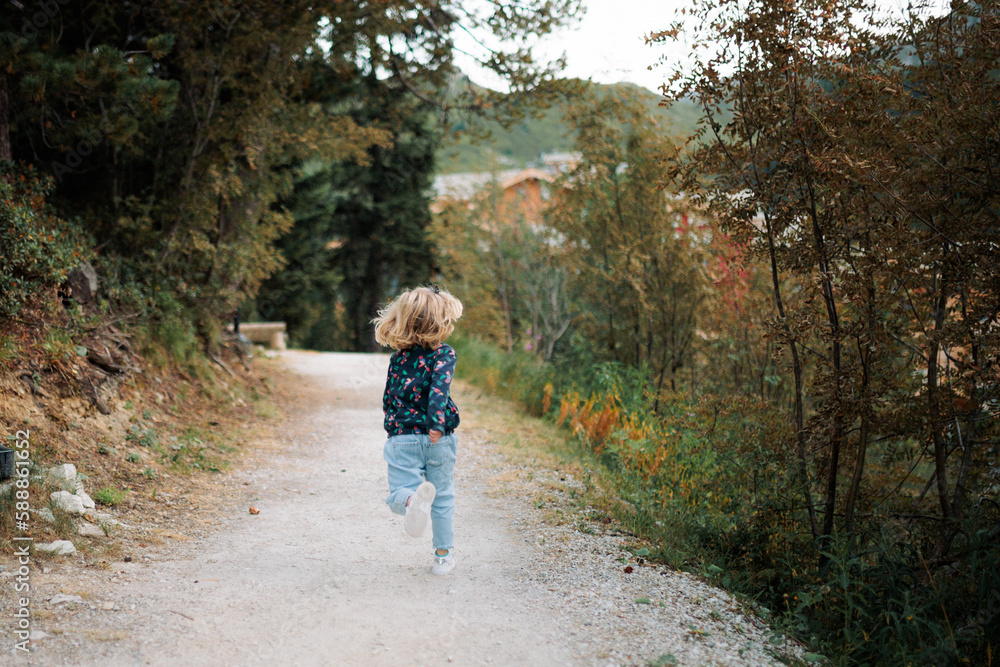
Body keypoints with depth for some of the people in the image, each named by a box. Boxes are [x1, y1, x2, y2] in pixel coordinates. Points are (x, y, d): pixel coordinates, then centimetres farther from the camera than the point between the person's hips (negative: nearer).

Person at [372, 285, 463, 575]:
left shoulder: (398, 357, 8)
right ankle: (443, 556, 19)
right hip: (438, 441, -1)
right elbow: (439, 388, -22)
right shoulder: (443, 354, -5)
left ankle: (413, 499, -39)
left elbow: (388, 399, 14)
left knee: (398, 495, -3)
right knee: (443, 498, 14)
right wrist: (437, 424, -29)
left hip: (402, 439, 1)